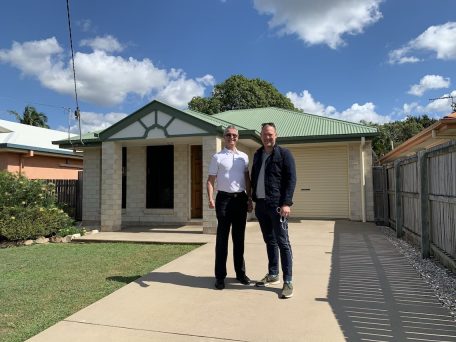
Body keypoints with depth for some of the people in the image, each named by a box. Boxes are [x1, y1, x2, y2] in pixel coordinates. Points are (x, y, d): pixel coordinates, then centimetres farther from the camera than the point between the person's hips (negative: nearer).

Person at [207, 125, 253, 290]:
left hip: (241, 198, 4)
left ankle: (240, 272, 23)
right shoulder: (217, 157, -2)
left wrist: (249, 198, 7)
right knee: (222, 237, 1)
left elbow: (247, 179, 13)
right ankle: (220, 275, 9)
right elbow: (211, 180, -5)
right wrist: (211, 198, -18)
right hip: (224, 198, -4)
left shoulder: (244, 157, 11)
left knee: (239, 237, 12)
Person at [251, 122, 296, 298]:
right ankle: (273, 275, 26)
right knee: (269, 241, 14)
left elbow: (291, 179, -8)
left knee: (282, 242, -3)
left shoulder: (284, 154, -2)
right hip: (261, 204, 6)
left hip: (277, 204, -6)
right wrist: (253, 198, 12)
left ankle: (288, 281, 3)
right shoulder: (257, 155, 15)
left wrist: (286, 203, -16)